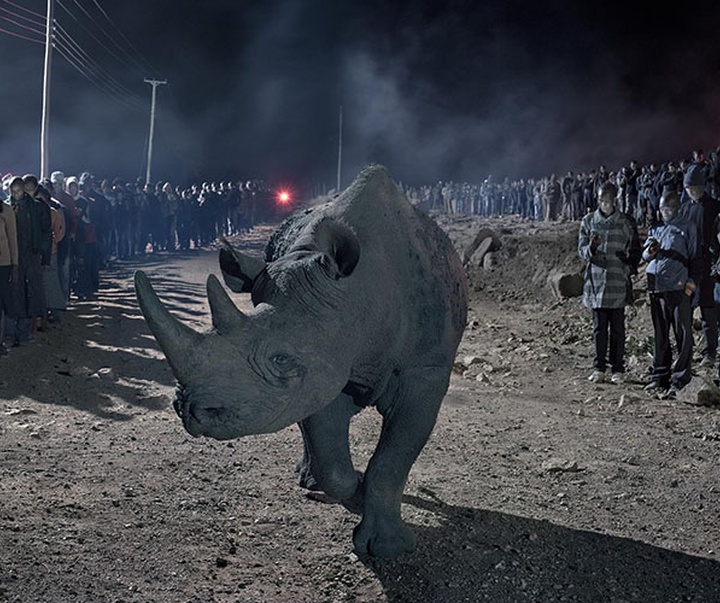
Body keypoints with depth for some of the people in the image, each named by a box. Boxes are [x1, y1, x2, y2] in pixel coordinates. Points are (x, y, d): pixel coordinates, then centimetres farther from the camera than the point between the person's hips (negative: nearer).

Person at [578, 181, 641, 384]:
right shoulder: (588, 221, 6)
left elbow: (635, 251, 11)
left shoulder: (626, 223, 4)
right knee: (599, 326, 5)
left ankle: (618, 368, 10)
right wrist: (591, 248, -18)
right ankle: (599, 367, 12)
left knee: (617, 327, 3)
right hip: (596, 280, 1)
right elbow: (581, 251, 3)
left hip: (618, 282, -1)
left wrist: (630, 268, -3)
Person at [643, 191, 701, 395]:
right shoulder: (656, 228, 16)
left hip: (678, 288, -5)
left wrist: (691, 285, -6)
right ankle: (660, 376, 17)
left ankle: (680, 378, 1)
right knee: (660, 334, 10)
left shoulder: (687, 228, 3)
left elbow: (696, 258, 3)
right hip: (656, 288, 5)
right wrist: (651, 250, -6)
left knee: (683, 334, -3)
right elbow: (645, 256, 18)